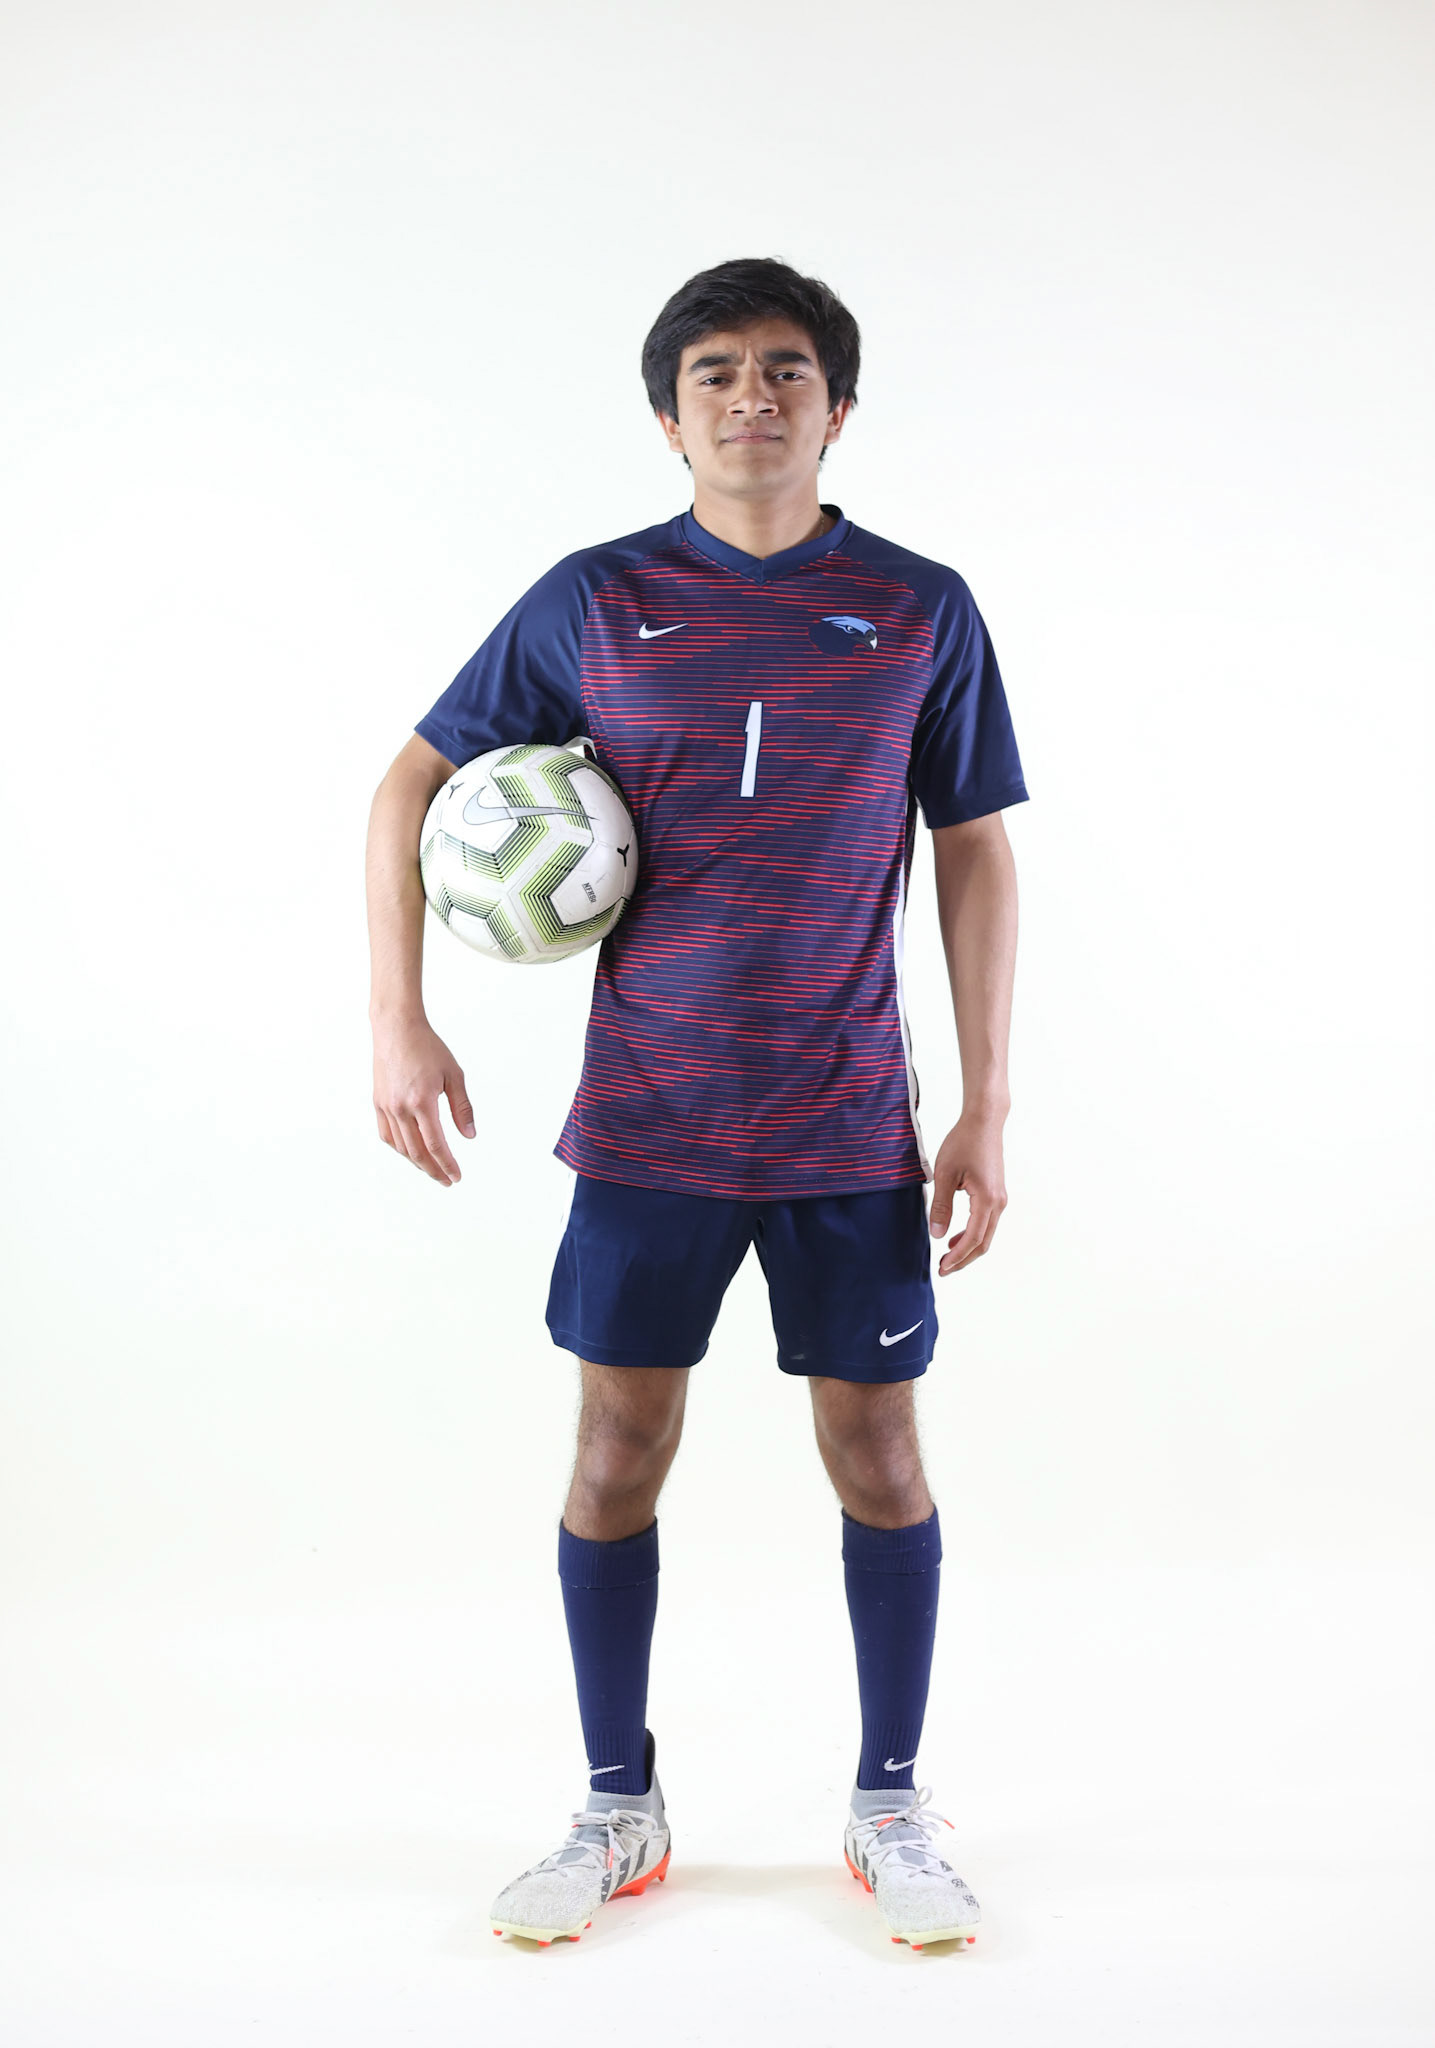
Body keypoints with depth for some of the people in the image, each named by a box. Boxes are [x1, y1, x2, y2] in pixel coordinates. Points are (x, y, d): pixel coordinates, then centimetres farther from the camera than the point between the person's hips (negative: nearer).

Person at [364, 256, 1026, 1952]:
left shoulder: (921, 610, 1)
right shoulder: (593, 602, 0)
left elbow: (975, 854, 4)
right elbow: (412, 784, 5)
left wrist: (987, 1106, 0)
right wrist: (396, 1018, -5)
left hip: (850, 1127, 0)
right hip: (646, 1125, 0)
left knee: (878, 1456, 6)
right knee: (617, 1454, 6)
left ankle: (891, 1808, 25)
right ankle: (618, 1811, 25)